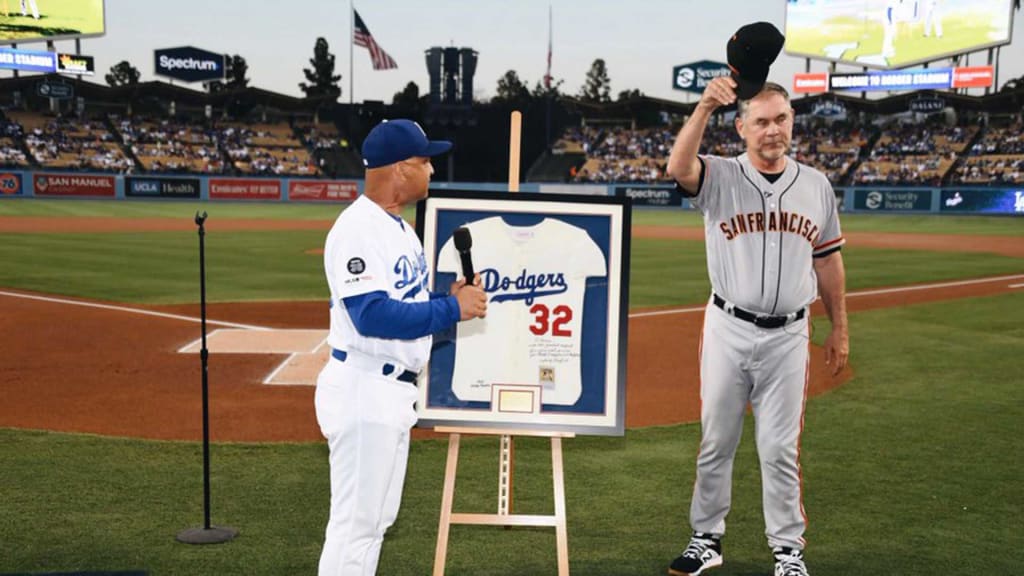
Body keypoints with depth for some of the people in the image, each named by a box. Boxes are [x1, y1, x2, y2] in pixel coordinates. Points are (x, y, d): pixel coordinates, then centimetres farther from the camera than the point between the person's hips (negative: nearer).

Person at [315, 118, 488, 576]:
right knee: (356, 518, -2)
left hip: (394, 389, 10)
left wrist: (452, 300, 0)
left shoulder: (400, 228, 14)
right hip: (363, 389, -10)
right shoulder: (357, 229, -17)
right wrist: (451, 309, -21)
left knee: (376, 517, 18)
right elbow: (373, 315, -26)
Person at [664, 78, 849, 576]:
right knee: (716, 442, 10)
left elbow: (828, 261, 12)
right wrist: (704, 107, -36)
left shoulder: (816, 185, 6)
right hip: (727, 330, -1)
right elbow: (678, 168, -27)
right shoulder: (719, 177, -3)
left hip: (788, 336, 1)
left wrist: (839, 329, 13)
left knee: (781, 449, 7)